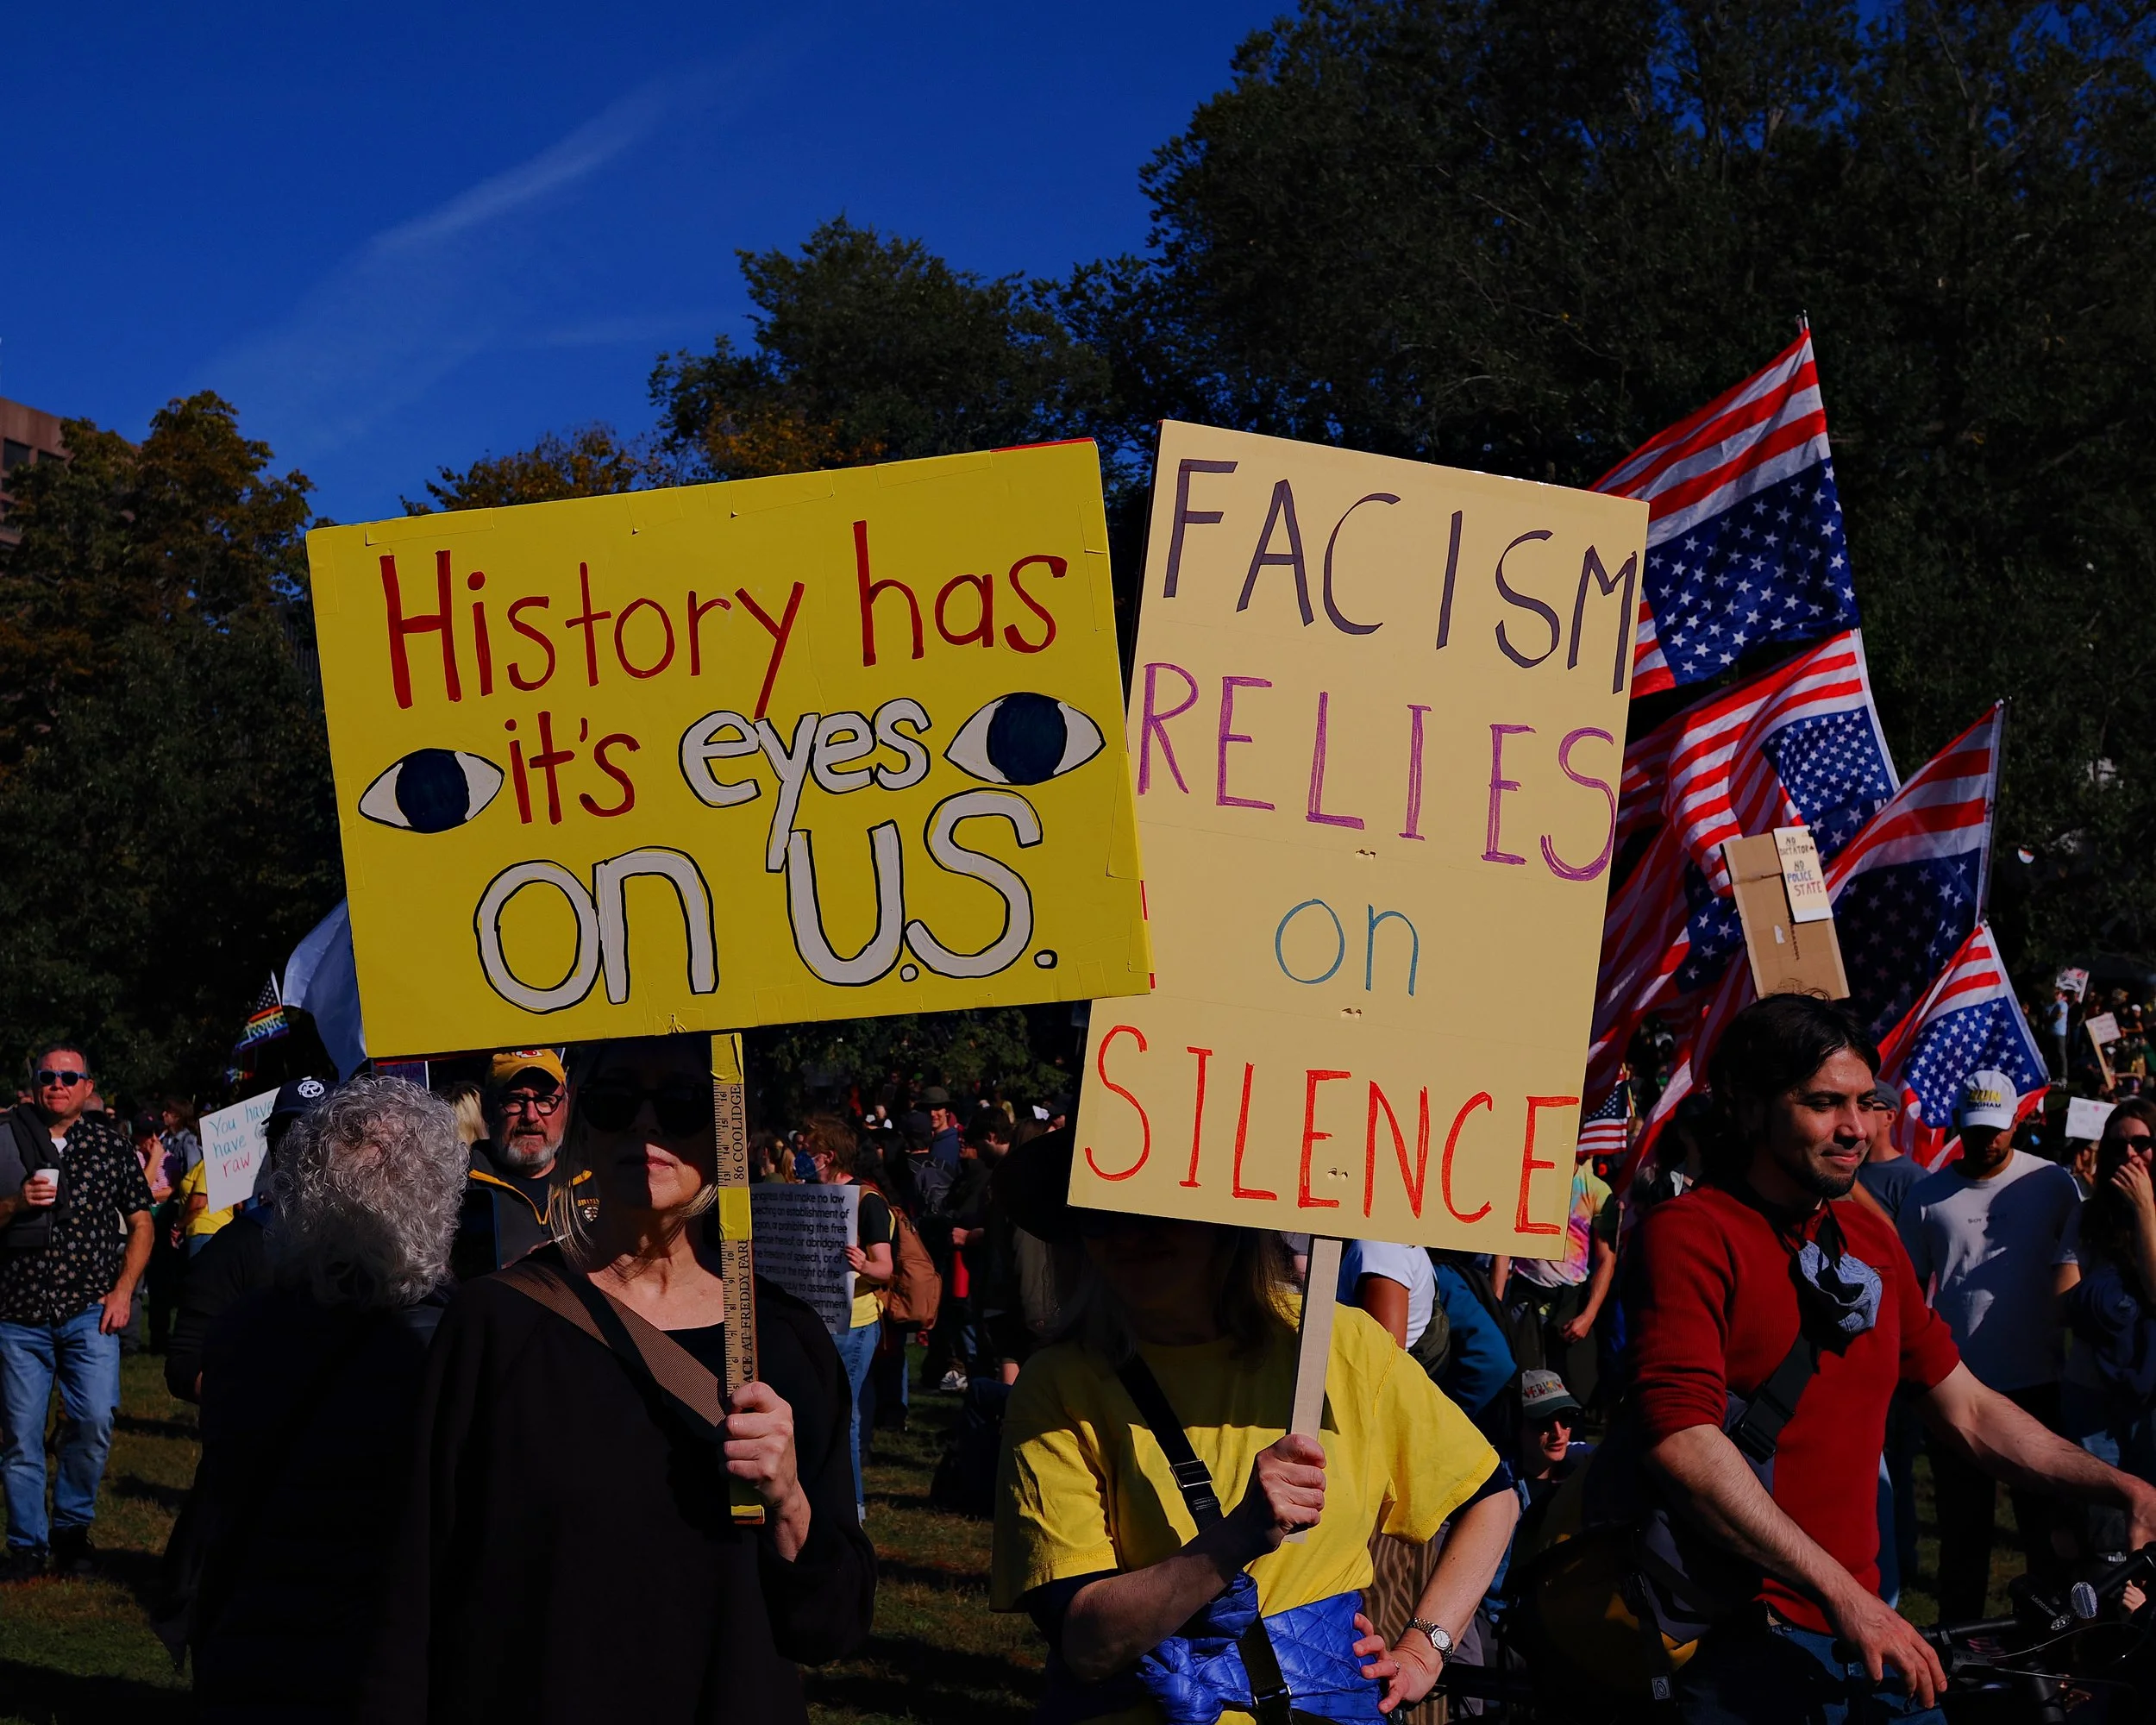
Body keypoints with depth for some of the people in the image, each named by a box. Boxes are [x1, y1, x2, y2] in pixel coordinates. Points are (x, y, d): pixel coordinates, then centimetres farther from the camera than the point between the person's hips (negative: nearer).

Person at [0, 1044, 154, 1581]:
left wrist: (123, 1290, 1)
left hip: (90, 1312, 0)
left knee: (94, 1421, -11)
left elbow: (140, 1222, 12)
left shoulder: (111, 1144, 8)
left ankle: (72, 1528, 9)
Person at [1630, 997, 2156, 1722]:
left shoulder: (1871, 1240, 12)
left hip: (1862, 1629, 6)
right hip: (1738, 1648, -6)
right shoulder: (1689, 1232, -11)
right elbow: (1682, 1439, -23)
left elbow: (1967, 1410, 19)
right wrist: (1844, 1597, -26)